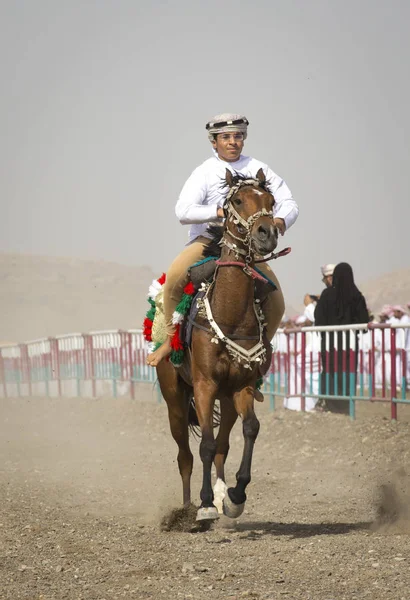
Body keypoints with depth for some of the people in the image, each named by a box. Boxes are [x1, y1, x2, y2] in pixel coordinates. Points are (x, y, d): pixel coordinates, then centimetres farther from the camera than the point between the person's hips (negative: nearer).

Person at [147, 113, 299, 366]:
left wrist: (281, 221, -22)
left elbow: (288, 203, 2)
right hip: (207, 240, -3)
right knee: (175, 275, -32)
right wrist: (219, 212, -29)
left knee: (276, 305, -13)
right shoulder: (205, 172, -2)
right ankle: (171, 338, -14)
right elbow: (183, 211, -15)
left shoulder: (259, 170, 5)